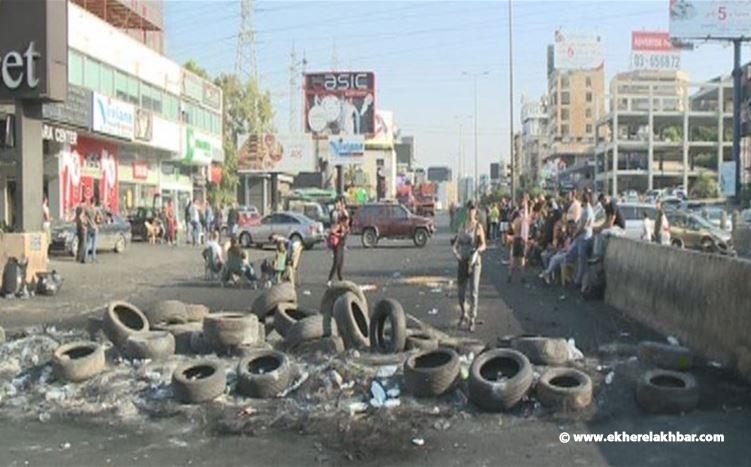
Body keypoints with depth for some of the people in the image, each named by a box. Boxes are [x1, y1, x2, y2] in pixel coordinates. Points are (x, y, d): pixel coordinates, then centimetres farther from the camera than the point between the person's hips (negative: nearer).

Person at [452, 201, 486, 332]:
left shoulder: (478, 226, -4)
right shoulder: (462, 226, 10)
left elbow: (483, 245, -11)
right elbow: (456, 243, 13)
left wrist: (477, 250, -31)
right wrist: (455, 251, -7)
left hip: (474, 262, -4)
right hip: (462, 261, 4)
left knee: (474, 291, -7)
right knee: (461, 291, 9)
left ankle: (472, 319, -1)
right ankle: (464, 314, 32)